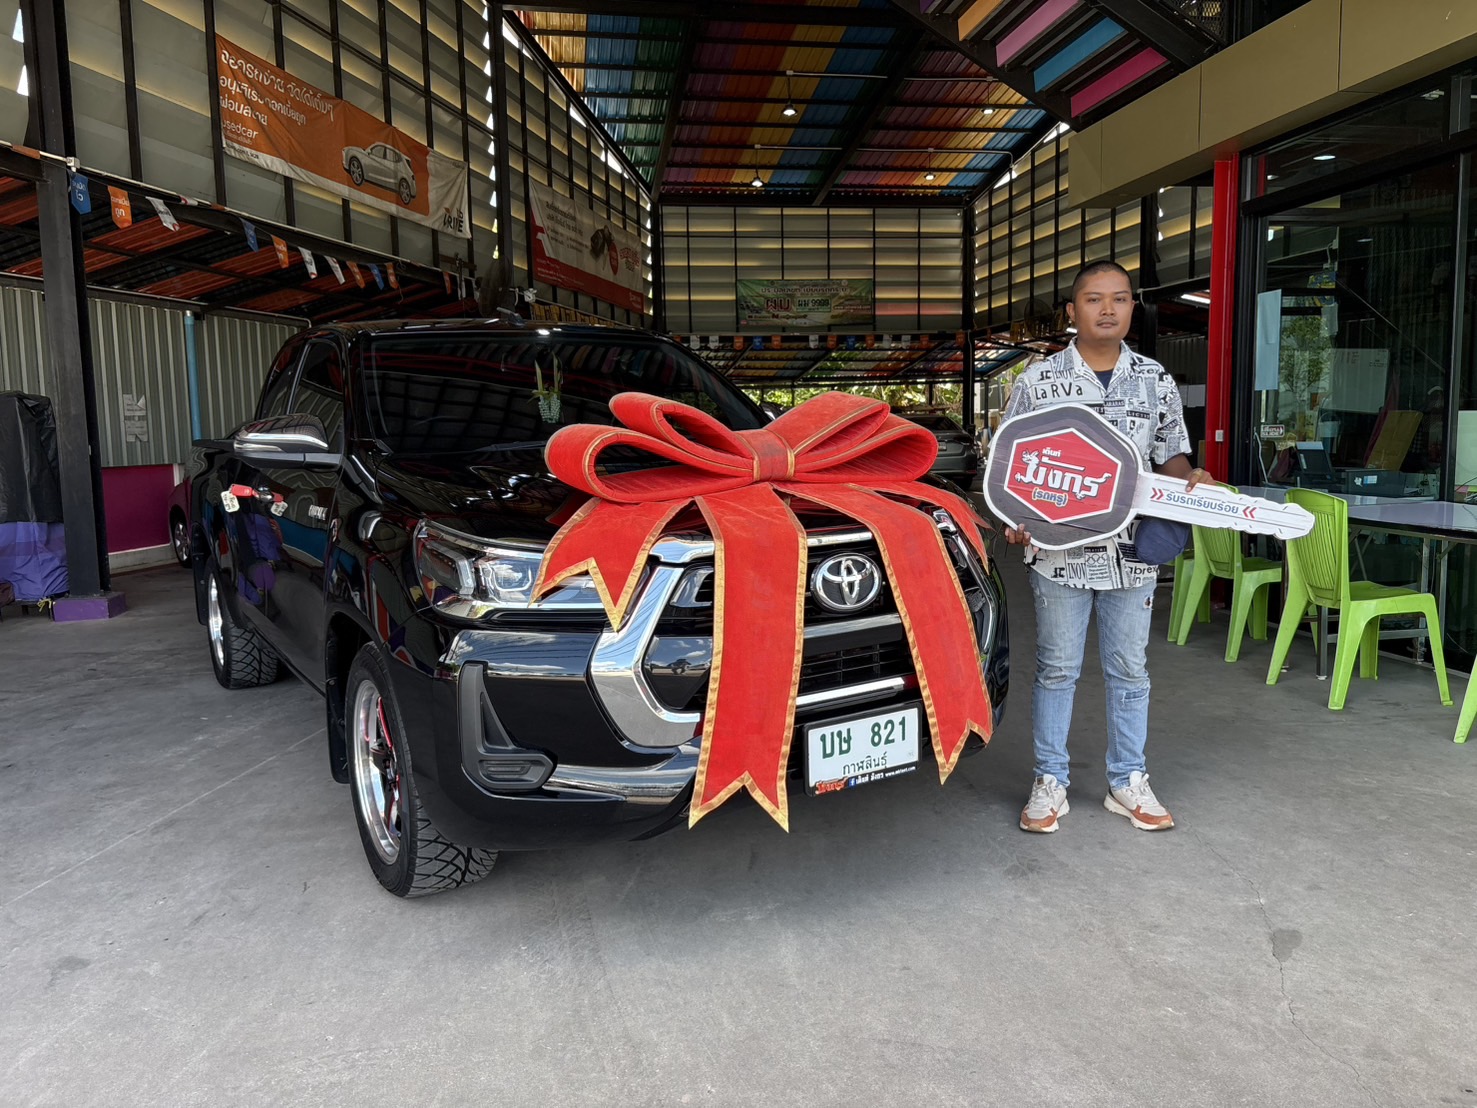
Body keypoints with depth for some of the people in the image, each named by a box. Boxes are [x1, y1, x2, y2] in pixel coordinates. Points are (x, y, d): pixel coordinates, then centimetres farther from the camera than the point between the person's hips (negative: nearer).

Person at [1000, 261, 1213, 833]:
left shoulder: (1156, 381, 7)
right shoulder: (1038, 381, -2)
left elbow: (1171, 455, 15)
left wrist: (1190, 479, -7)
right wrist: (1015, 518, -15)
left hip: (1132, 554, 3)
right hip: (1059, 551, -2)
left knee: (1129, 670, 12)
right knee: (1056, 670, 7)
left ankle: (1128, 782, 27)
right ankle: (1050, 783, 20)